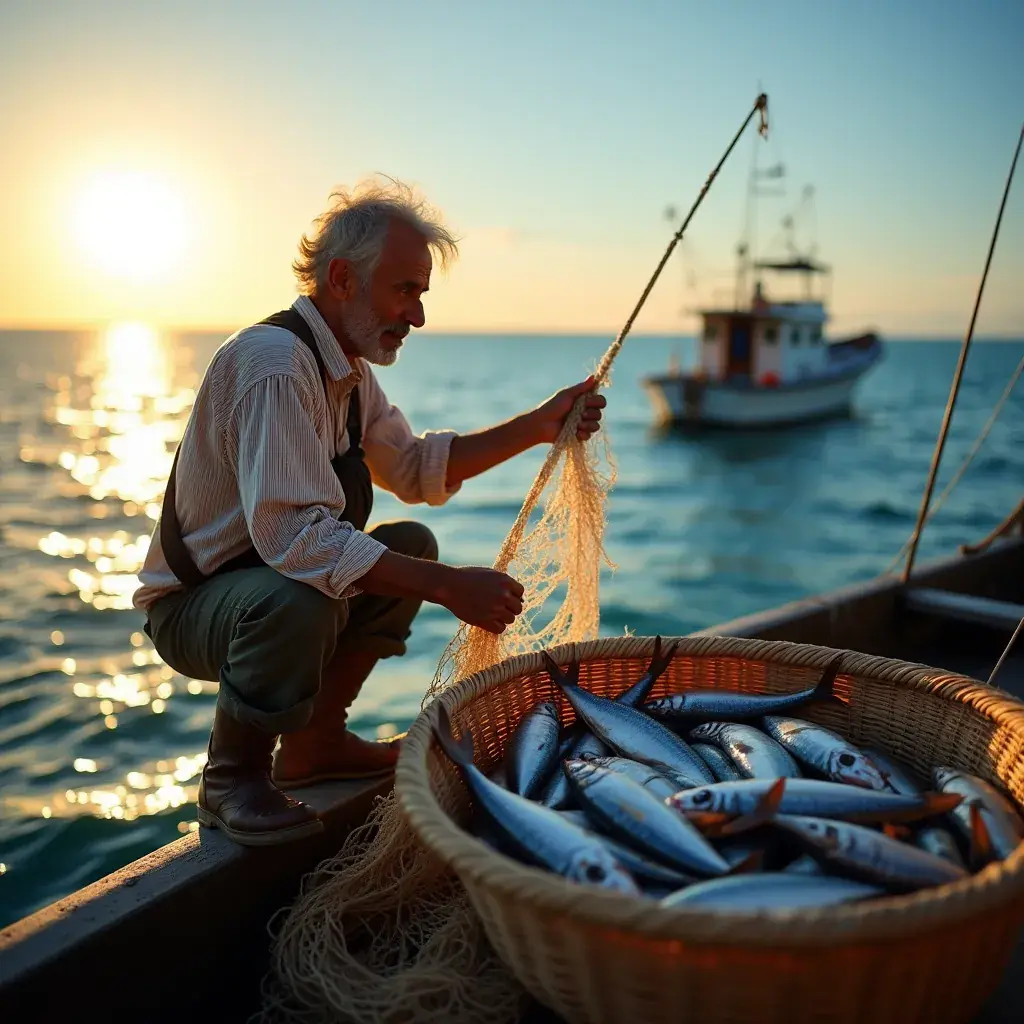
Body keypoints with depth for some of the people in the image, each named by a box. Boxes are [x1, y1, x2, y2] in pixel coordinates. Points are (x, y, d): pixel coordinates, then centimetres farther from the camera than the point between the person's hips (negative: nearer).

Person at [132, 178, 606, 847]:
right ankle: (232, 778, -8)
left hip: (267, 573, 10)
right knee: (299, 598, -37)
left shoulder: (348, 368, 5)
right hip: (191, 602, -9)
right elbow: (293, 534, -35)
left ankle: (315, 741, 11)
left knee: (411, 543, 4)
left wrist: (536, 427, 3)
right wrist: (448, 585, -34)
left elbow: (414, 469, 13)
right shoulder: (276, 362, -26)